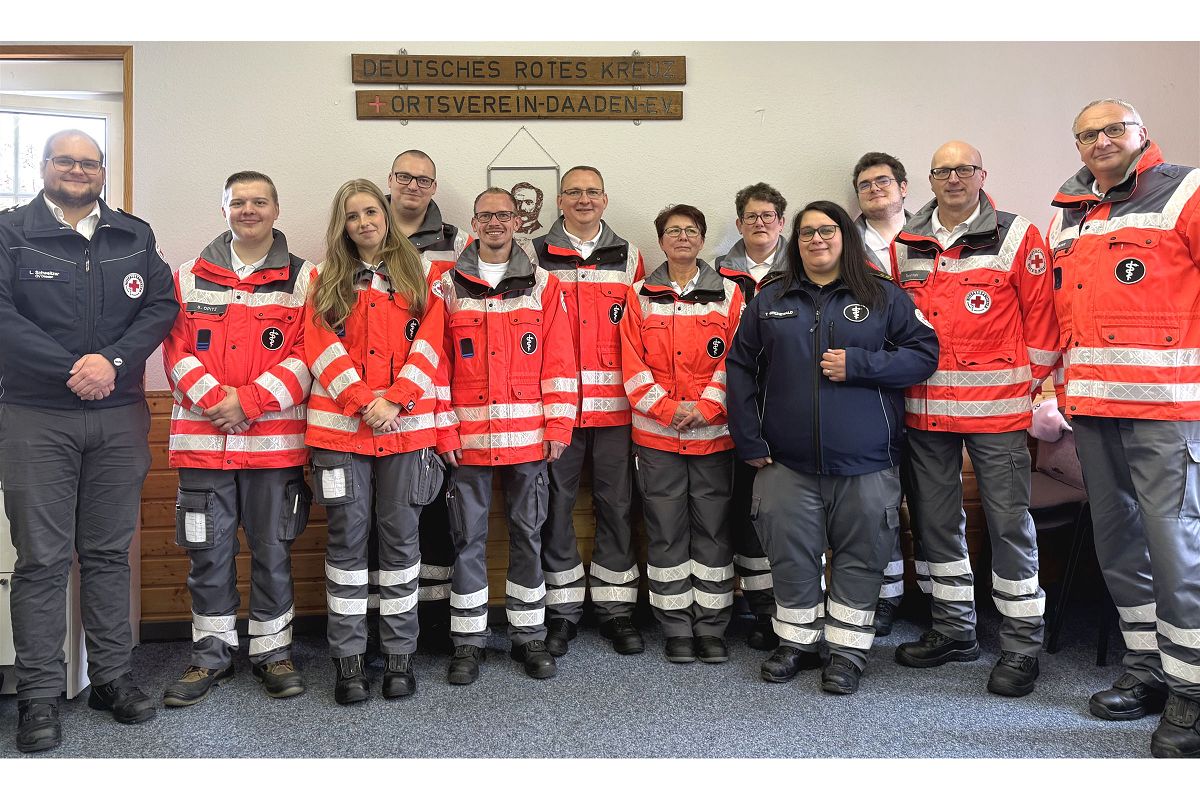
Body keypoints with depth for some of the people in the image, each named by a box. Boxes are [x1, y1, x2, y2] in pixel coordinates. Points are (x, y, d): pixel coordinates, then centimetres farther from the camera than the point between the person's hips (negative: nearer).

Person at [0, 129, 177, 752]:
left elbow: (162, 305, 1)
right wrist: (72, 370, -17)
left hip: (120, 418, 3)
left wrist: (114, 360, -14)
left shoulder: (135, 236, 12)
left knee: (109, 553, 10)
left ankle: (111, 676, 21)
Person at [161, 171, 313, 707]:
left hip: (275, 440, -1)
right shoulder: (190, 278, 10)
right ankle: (211, 654, 24)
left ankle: (273, 652, 22)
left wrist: (248, 401, -15)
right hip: (203, 438, 2)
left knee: (272, 551, 7)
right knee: (208, 552, 9)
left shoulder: (302, 280, 4)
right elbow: (177, 352, 3)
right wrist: (214, 399, -14)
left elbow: (305, 357, -5)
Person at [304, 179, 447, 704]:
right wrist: (365, 400, -14)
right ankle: (348, 659, 13)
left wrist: (394, 399, -13)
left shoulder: (414, 277, 11)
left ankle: (400, 653, 15)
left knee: (400, 538, 4)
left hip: (407, 426, 0)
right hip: (340, 427, 0)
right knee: (346, 538, 3)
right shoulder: (327, 281, 10)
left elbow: (428, 347, 1)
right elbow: (322, 348, -1)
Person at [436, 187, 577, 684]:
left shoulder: (543, 286, 6)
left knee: (528, 535, 9)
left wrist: (558, 427, -3)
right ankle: (468, 642, 18)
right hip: (467, 437, 0)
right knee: (468, 539, 6)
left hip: (528, 437, 1)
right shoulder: (448, 288, 5)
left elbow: (559, 362, 3)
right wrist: (443, 432, -5)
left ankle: (529, 636, 22)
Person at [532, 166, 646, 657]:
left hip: (614, 403, 1)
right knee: (556, 503, 3)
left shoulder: (628, 257, 12)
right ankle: (562, 610, 16)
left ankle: (616, 608, 18)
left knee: (616, 504, 5)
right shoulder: (537, 255, 8)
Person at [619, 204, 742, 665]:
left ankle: (712, 627, 17)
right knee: (666, 531, 5)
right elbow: (633, 366, -1)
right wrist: (668, 409, -12)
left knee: (713, 528, 6)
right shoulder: (640, 296, 6)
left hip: (714, 433, 0)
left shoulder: (728, 294, 6)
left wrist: (705, 407, -13)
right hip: (656, 434, 0)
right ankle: (676, 627, 17)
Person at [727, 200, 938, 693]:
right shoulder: (769, 300, 9)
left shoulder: (883, 297, 5)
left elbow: (924, 353, -1)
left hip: (864, 459, -1)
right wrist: (748, 441, 0)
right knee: (791, 555, 7)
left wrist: (857, 365, -14)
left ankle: (848, 650, 19)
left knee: (859, 556, 5)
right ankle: (796, 642, 25)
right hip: (787, 460, 1)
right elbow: (740, 368, 7)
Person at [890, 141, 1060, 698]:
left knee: (1009, 520, 0)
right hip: (924, 409, 5)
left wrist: (1036, 386, -4)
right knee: (935, 519, 12)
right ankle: (954, 629, 27)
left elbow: (1040, 314, -2)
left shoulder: (1018, 238, -1)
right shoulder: (905, 246, 10)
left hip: (997, 406, -4)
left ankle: (1022, 644, 13)